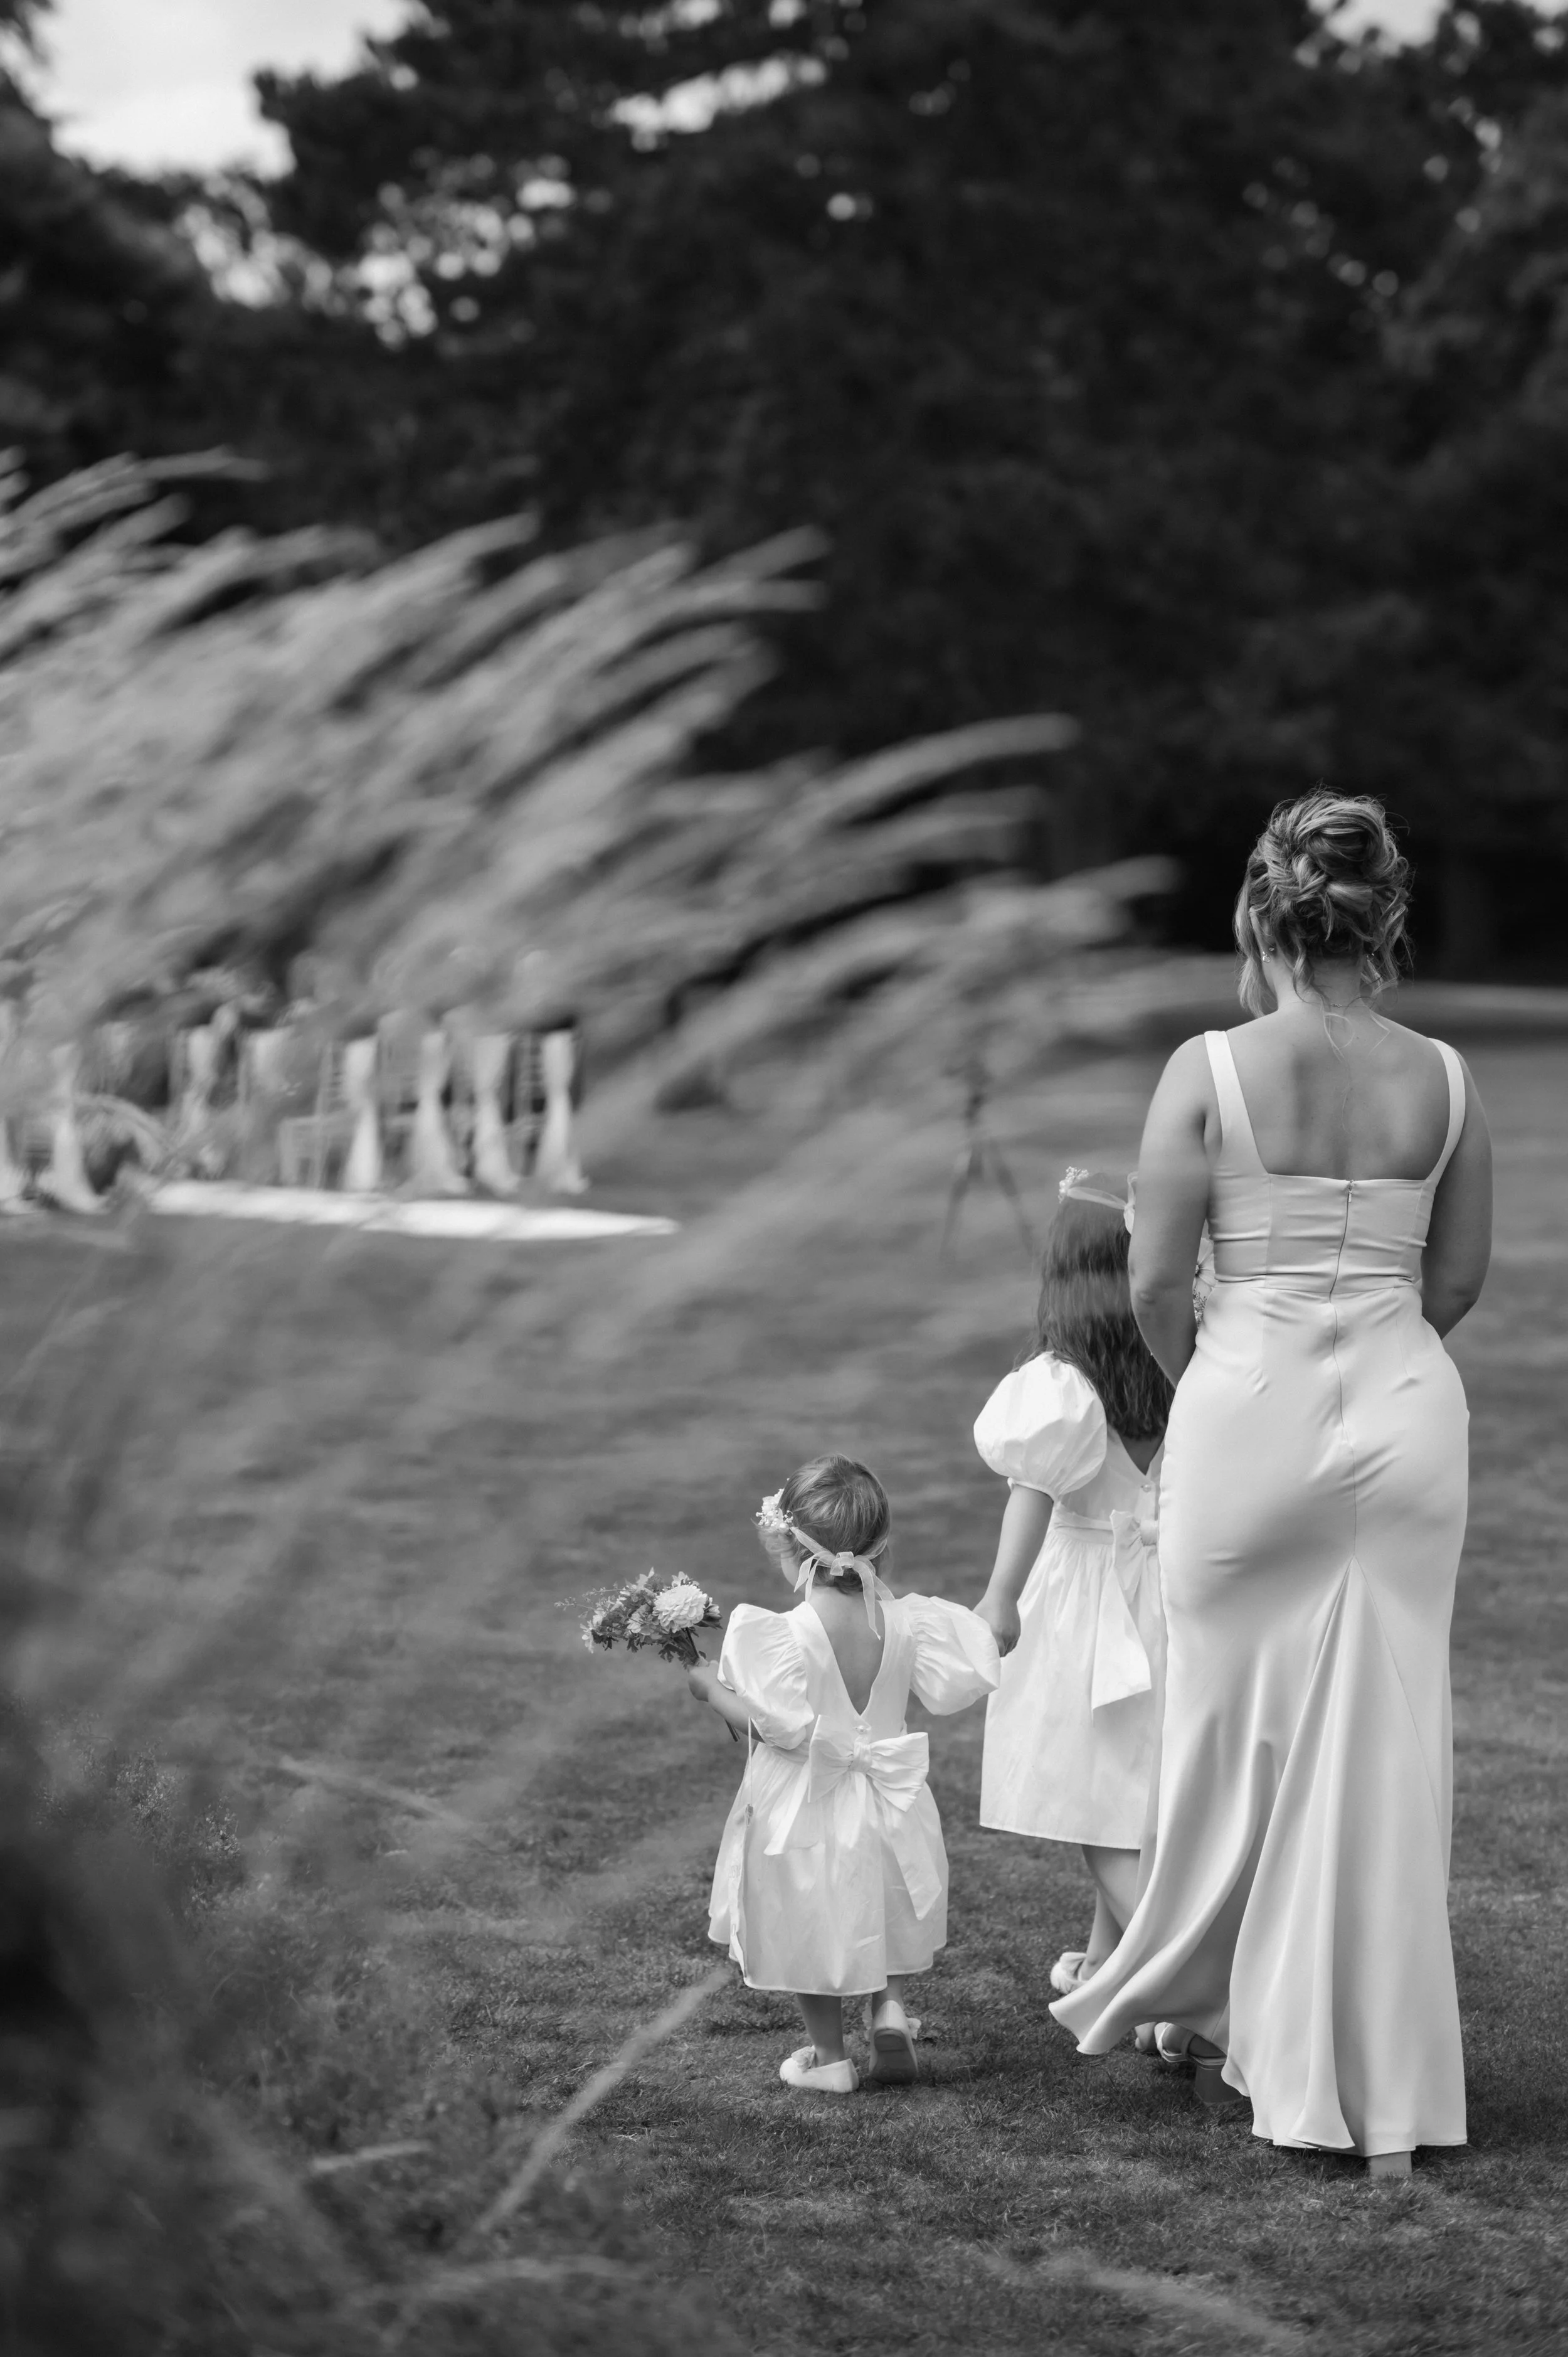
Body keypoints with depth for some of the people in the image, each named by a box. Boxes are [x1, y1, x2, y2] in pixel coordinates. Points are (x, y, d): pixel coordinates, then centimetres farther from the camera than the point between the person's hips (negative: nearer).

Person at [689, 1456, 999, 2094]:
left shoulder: (788, 1635, -24)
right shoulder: (903, 1621, -9)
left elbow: (780, 1723, -26)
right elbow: (946, 1689, -3)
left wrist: (712, 1688, -13)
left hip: (805, 1816, -4)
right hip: (888, 1806, 5)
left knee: (810, 1934, 12)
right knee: (887, 1917, 28)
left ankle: (828, 2055, 20)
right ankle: (890, 2004, 11)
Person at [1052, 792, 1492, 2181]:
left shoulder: (1209, 1072, -9)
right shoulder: (1444, 1080, 0)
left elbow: (1155, 1283, -7)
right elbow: (1459, 1276, 8)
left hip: (1251, 1409, -2)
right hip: (1405, 1410, 2)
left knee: (1237, 1733, 14)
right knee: (1386, 1751, 8)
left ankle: (1221, 2016, 29)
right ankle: (1382, 2096, 13)